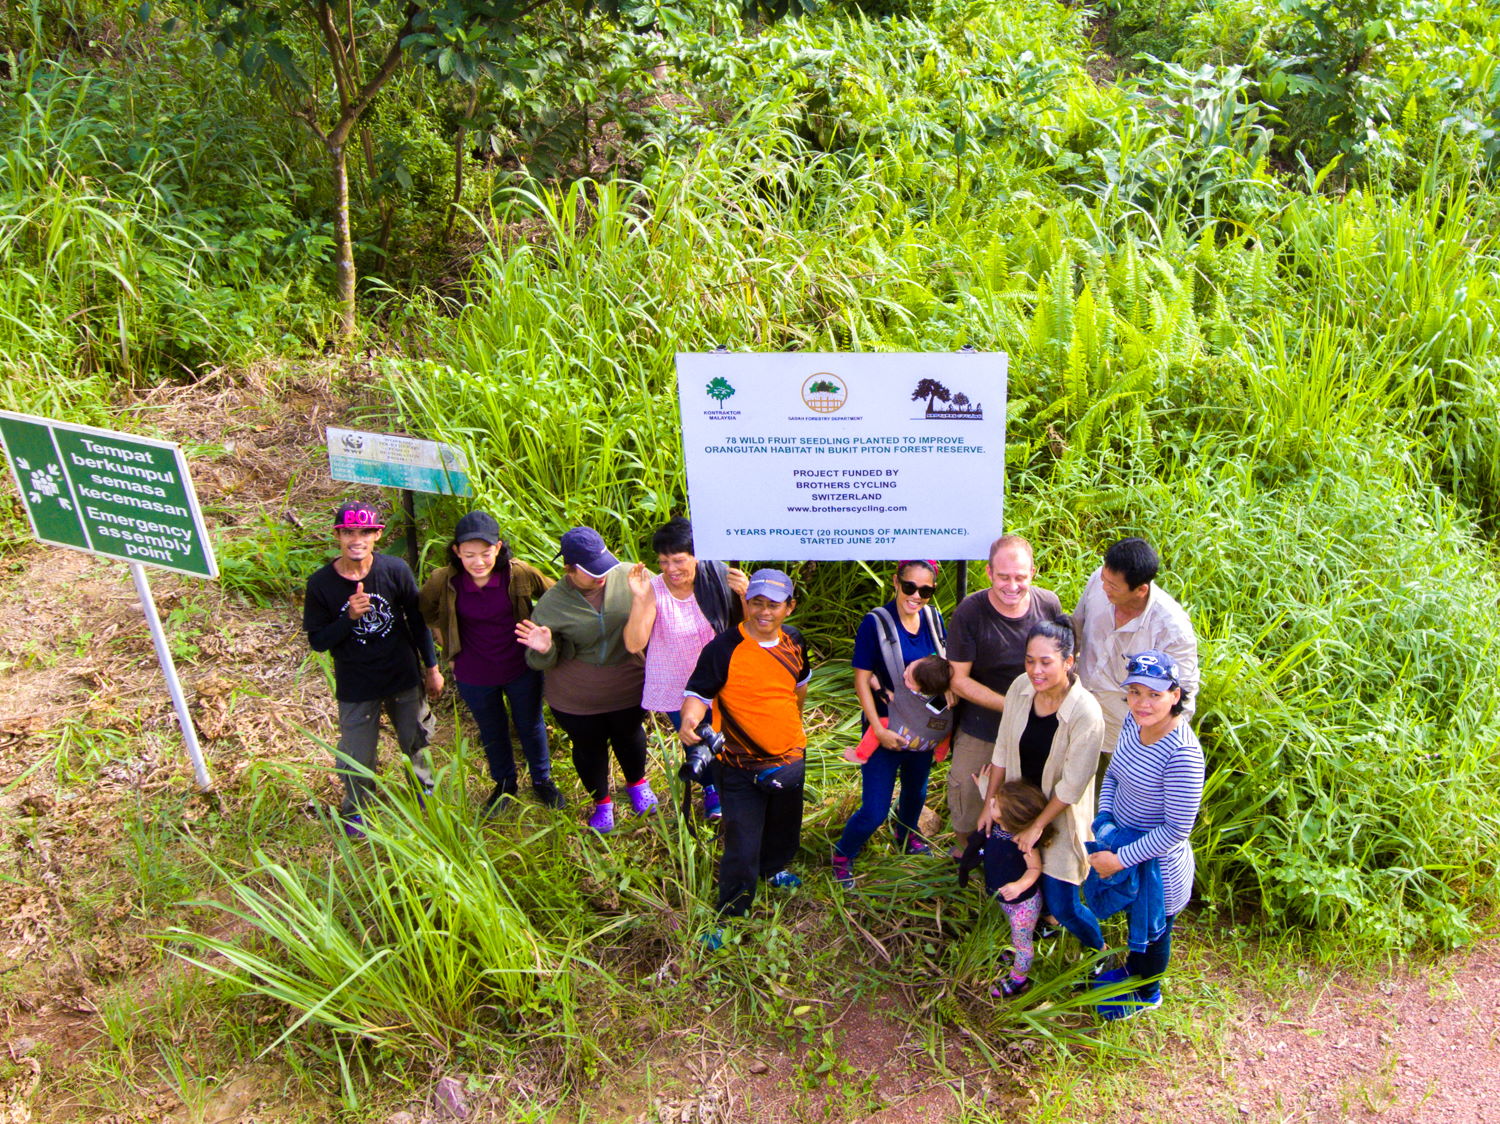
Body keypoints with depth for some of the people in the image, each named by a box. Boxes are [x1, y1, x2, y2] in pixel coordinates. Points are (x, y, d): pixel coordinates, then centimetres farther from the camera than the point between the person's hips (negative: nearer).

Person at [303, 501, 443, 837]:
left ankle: (424, 791, 49)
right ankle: (356, 810, 39)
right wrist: (350, 617, -28)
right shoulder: (321, 584, -16)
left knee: (416, 741, 21)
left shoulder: (396, 570, -15)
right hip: (355, 687, -1)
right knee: (356, 757, 10)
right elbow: (318, 641, -11)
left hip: (404, 679, 1)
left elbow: (418, 620, -2)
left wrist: (432, 667, 4)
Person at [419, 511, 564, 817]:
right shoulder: (444, 582, -20)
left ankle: (542, 780, 46)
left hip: (522, 669, -1)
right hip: (474, 676, 1)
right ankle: (504, 784, 48)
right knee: (492, 734, 23)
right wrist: (449, 650, 2)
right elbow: (426, 614, 3)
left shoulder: (519, 574, -23)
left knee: (531, 727, 21)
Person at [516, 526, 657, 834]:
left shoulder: (627, 576, -20)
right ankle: (601, 802, 48)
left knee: (629, 736, 25)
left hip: (628, 688, 1)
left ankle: (637, 783, 58)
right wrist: (544, 650, -33)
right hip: (575, 697, -1)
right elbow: (542, 663, -10)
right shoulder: (551, 604, -20)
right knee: (588, 747, 19)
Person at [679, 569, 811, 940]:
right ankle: (730, 916, 17)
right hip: (741, 766, -6)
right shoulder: (723, 649, -21)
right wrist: (689, 719, -39)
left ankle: (772, 868, 58)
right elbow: (698, 692, -19)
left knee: (784, 827, 27)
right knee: (742, 847, -4)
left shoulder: (793, 641, -2)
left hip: (791, 756, 6)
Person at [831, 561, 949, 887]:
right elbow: (862, 680, -16)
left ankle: (906, 833, 57)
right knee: (875, 811, -5)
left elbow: (947, 667, 11)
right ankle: (843, 854, 22)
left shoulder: (933, 619, -3)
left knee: (916, 790, 27)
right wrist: (879, 730, -20)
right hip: (888, 730, -5)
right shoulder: (876, 623, -19)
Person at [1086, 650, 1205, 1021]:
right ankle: (1133, 970, 57)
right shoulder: (1134, 722, -11)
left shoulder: (1182, 753, -34)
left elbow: (1177, 829, -27)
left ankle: (1146, 991, 47)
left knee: (1152, 928, 21)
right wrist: (1104, 819, -9)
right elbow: (1113, 774, 6)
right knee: (1135, 917, 30)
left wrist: (1121, 858, -22)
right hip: (1122, 838, 6)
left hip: (1156, 860, -6)